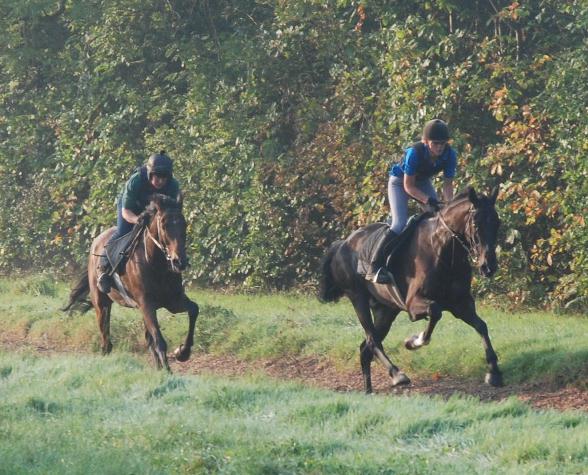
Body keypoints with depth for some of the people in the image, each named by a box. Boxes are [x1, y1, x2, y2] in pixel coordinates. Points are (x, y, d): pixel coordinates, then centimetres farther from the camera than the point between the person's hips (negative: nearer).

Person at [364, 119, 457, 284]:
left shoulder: (450, 155, -23)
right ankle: (374, 267, -20)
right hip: (400, 182, -6)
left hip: (423, 182, 6)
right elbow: (408, 186, -29)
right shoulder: (415, 153, -36)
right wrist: (429, 200, -41)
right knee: (400, 224, -21)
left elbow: (447, 183, -14)